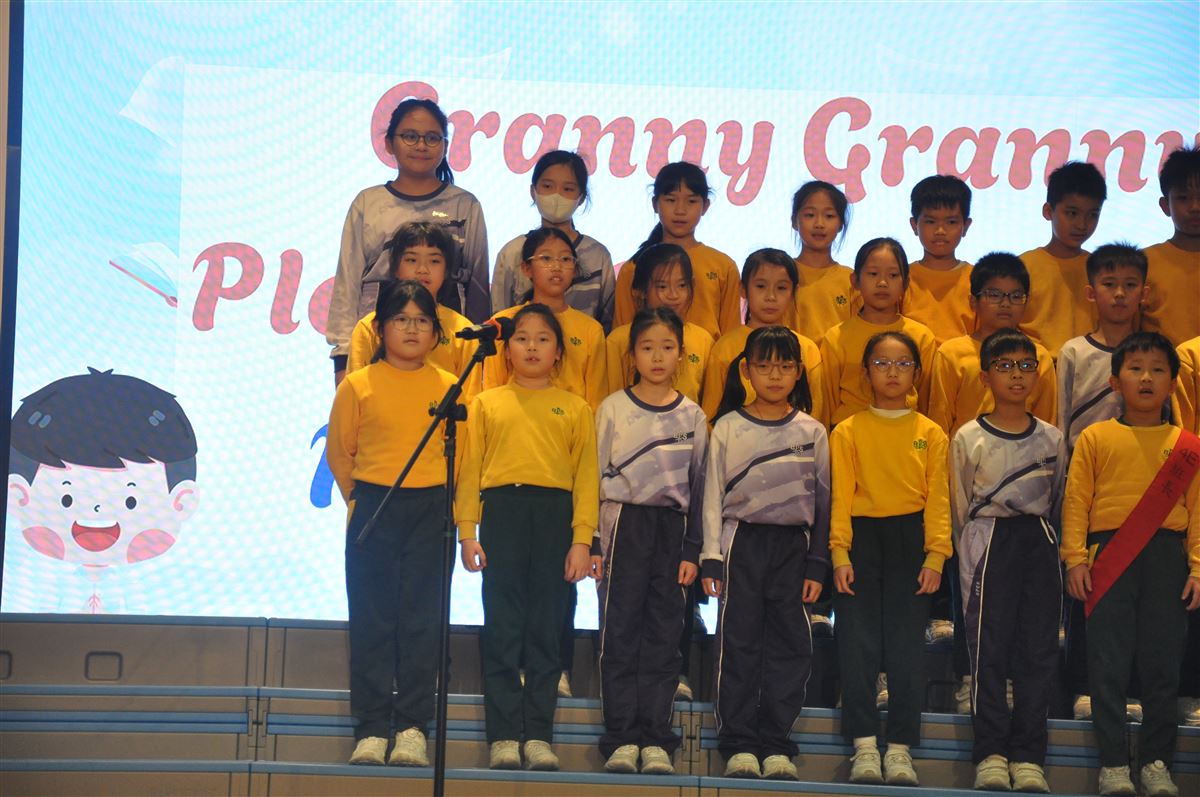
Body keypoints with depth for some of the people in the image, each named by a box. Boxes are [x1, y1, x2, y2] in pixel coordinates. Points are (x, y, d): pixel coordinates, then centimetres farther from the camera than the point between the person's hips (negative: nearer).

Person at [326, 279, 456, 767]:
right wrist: (361, 501, 11)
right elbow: (338, 452, 9)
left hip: (430, 513, 1)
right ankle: (371, 729, 5)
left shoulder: (449, 388, 3)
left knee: (421, 618, 1)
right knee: (371, 619, 1)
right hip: (373, 511, -1)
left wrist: (440, 502, 4)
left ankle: (412, 727, 5)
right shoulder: (357, 385, 0)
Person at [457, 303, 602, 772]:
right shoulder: (487, 404, 12)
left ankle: (538, 735, 6)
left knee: (547, 628, 2)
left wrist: (582, 539, -6)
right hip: (501, 511, 0)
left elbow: (586, 477, 4)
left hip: (556, 514, 0)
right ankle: (504, 736, 1)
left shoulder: (575, 408, 10)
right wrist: (467, 532, -1)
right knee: (501, 628, -1)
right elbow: (470, 470, 8)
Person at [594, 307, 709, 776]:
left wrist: (692, 552, 2)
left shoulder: (692, 417, 8)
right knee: (620, 632, -3)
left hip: (672, 527, 2)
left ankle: (656, 740, 4)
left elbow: (699, 487, 9)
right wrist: (590, 543, -3)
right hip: (623, 525, -1)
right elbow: (595, 478, 3)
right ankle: (622, 738, 0)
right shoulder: (613, 409, 4)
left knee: (664, 634, 2)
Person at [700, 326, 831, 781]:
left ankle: (777, 746, 6)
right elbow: (712, 495, 4)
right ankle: (738, 745, 3)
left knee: (790, 644, 0)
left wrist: (817, 564, 3)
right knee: (738, 642, -2)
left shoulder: (812, 432, 8)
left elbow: (822, 500, 9)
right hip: (742, 541, -1)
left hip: (793, 545, 1)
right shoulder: (728, 428, 5)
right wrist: (711, 558, -3)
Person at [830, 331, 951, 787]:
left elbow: (938, 499, 4)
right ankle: (864, 745, -4)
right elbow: (841, 496, 1)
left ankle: (900, 747, 2)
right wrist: (840, 552, -9)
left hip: (910, 540, 0)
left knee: (907, 643, -2)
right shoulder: (848, 432, 7)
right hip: (861, 536, 0)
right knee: (857, 640, -6)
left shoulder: (931, 434, 9)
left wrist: (935, 555, -7)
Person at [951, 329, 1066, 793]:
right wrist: (967, 568, 3)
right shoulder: (968, 439, 2)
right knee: (989, 647, -5)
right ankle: (990, 754, -1)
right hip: (989, 542, -2)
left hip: (1039, 542, 3)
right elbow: (960, 510, 6)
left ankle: (1028, 755, 4)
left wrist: (1048, 540, 11)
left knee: (1039, 649, 0)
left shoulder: (1051, 439, 9)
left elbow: (1057, 500, 17)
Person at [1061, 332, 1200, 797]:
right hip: (1109, 557, -1)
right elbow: (1076, 501, 3)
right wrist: (1075, 558, -5)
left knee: (1163, 663, 4)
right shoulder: (1095, 438, 5)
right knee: (1108, 663, 0)